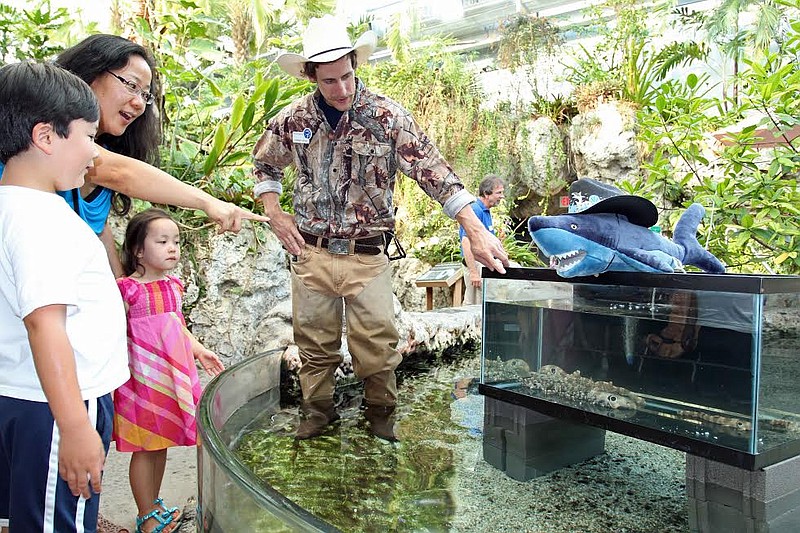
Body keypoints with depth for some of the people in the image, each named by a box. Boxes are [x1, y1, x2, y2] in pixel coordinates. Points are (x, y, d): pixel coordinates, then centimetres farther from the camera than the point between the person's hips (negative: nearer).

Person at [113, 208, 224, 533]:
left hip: (173, 373, 6)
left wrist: (199, 351, 18)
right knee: (145, 447, 5)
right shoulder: (128, 289, -12)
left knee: (161, 444, 17)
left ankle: (154, 504, 34)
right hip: (143, 376, -6)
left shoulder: (173, 286, 8)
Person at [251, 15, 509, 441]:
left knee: (377, 343, 2)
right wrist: (275, 214, 3)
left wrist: (475, 230, -24)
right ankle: (317, 411, 33)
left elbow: (432, 171, -15)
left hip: (368, 254, -2)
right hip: (311, 252, 3)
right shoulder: (292, 119, 0)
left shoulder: (387, 117, -10)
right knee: (314, 342, 13)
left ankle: (381, 415, 26)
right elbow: (264, 164, 18)